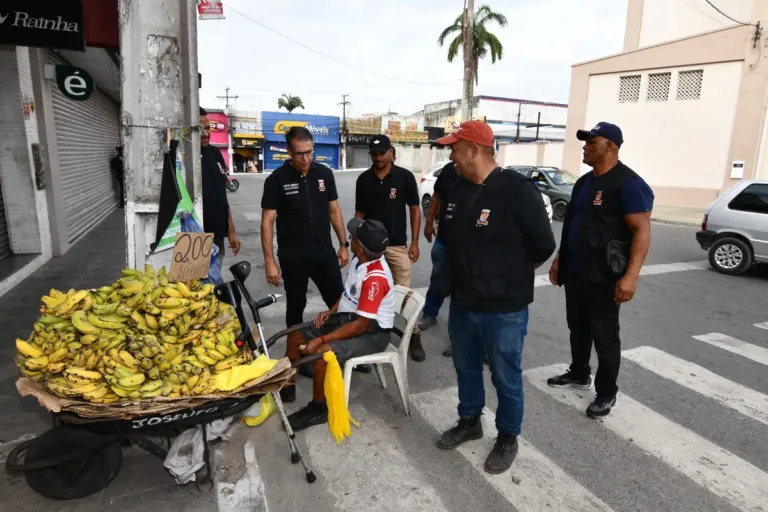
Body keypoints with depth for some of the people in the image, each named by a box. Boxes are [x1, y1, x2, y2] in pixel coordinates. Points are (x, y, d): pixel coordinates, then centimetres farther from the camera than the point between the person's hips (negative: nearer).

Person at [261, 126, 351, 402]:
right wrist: (269, 260, -13)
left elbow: (334, 210, 9)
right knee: (295, 311, 9)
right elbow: (267, 221, -8)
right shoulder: (277, 179, -8)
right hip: (293, 257, -3)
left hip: (324, 252, 3)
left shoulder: (324, 174, 2)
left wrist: (344, 245, 7)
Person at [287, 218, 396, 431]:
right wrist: (330, 311, 2)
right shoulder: (360, 259, -4)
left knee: (321, 353, -29)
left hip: (372, 332, -9)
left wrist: (321, 340, -26)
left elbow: (362, 325, -29)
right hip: (348, 317, 9)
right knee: (298, 336, 6)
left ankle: (319, 409, -5)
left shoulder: (375, 278, -31)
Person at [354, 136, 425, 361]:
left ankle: (414, 337, 10)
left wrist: (414, 243, -4)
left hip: (397, 245, -2)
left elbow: (414, 210, 0)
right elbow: (360, 213, 9)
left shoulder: (405, 176, -4)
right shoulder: (363, 179, 4)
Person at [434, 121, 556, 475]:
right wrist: (458, 276, 14)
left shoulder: (517, 190, -18)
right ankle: (469, 422, 43)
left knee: (506, 378, 11)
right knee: (466, 369, 21)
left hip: (503, 309, -6)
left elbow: (544, 246, -13)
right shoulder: (459, 189, 5)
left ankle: (508, 438, 32)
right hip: (462, 303, 7)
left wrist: (511, 275, 1)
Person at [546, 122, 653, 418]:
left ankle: (607, 393, 18)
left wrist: (631, 276, -27)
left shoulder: (627, 184, -14)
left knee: (604, 336, 3)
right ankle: (579, 374, 37)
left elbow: (642, 231, -19)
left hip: (604, 277, -8)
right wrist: (559, 260, 17)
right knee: (577, 328, 19)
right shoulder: (584, 182, 12)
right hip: (575, 272, 8)